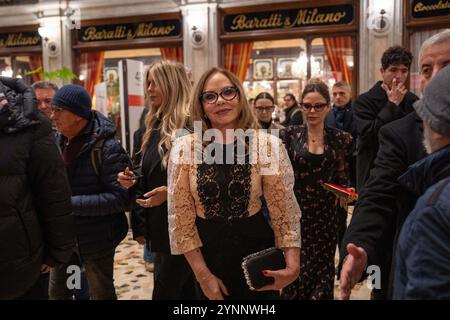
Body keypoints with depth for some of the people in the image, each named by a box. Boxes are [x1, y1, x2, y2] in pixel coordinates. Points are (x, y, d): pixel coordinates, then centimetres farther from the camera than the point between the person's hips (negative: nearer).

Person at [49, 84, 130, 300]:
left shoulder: (107, 147, -21)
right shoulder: (58, 141, 1)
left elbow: (121, 196, -26)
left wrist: (71, 203, -28)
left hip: (96, 238, -6)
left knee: (101, 294, 15)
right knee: (57, 293, 21)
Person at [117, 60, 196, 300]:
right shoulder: (155, 126, 12)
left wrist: (170, 192, -25)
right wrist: (133, 182, 1)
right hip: (161, 228, 8)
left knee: (165, 293, 0)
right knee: (184, 291, 19)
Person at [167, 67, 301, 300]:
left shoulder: (267, 145, -9)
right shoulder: (184, 148, -8)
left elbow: (284, 209, -7)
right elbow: (180, 218, -5)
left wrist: (292, 264, -18)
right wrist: (202, 273, -6)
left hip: (256, 249, 0)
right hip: (207, 252, 1)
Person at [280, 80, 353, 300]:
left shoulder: (340, 139, 2)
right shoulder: (290, 135, -2)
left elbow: (342, 177, 10)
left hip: (327, 214, 2)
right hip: (297, 212, -1)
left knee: (323, 268, 9)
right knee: (297, 268, -1)